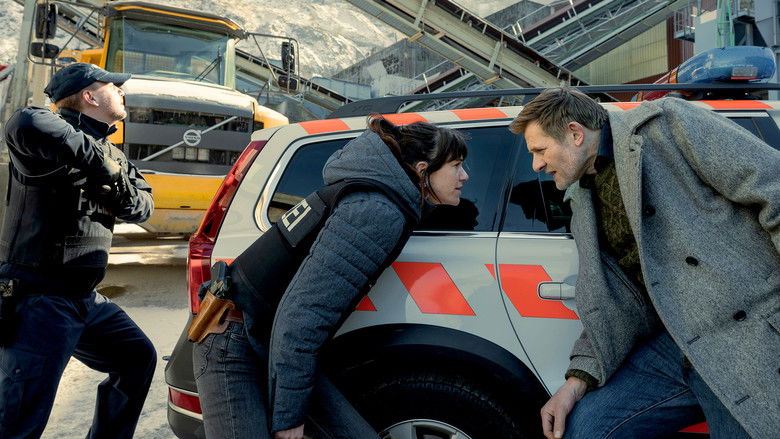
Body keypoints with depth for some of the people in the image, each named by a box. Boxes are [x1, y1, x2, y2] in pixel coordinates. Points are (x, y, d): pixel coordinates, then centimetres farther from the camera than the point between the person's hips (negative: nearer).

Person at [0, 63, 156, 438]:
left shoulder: (107, 154, 14)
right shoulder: (55, 137, -12)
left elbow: (143, 206, 7)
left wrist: (120, 189, -15)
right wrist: (97, 158, -27)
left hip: (85, 299, 9)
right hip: (40, 299, -9)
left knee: (137, 358, 18)